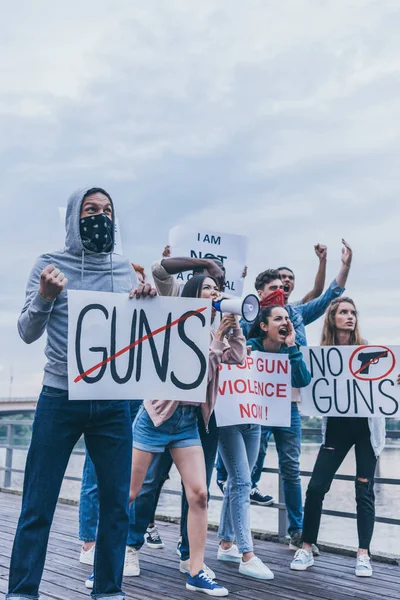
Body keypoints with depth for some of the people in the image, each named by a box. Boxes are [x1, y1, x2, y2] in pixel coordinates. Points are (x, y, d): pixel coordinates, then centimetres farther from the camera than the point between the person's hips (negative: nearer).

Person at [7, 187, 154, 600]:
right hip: (60, 399, -2)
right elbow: (27, 333, -4)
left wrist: (143, 303, -11)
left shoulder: (125, 269, 10)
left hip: (113, 403, 3)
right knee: (37, 508, 2)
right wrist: (44, 296, -22)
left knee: (116, 505, 7)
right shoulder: (50, 264, 2)